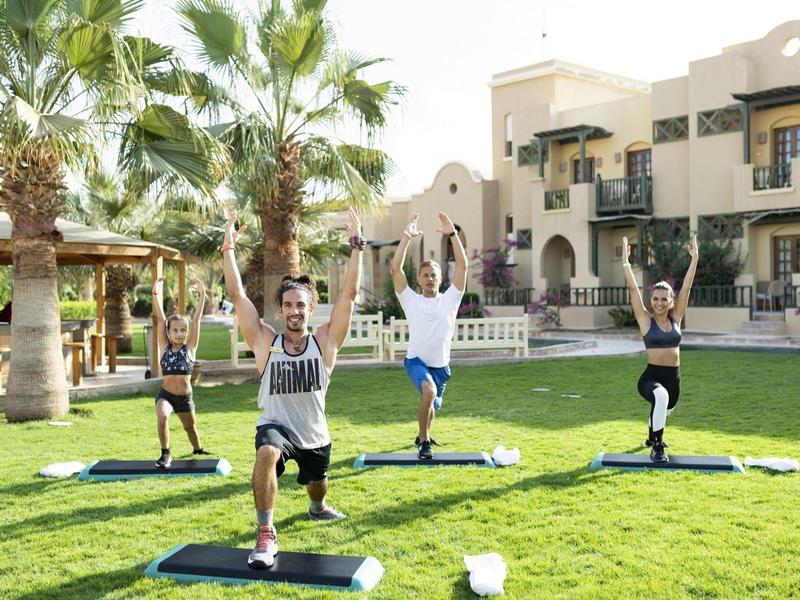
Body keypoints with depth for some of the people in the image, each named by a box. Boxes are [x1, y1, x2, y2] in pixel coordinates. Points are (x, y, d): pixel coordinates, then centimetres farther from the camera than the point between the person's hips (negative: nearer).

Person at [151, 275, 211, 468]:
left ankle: (198, 449, 50)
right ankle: (165, 454, -13)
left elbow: (196, 320, -12)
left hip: (185, 396, 1)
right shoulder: (165, 346, -5)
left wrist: (202, 296, -18)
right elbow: (160, 319, -13)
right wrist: (156, 295, -21)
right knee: (162, 417, -29)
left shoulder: (190, 347, -6)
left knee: (190, 426, 19)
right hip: (165, 394, -1)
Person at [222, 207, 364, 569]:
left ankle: (318, 508, 64)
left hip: (315, 434, 3)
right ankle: (266, 536, -25)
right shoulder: (266, 342, -10)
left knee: (317, 485, 24)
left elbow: (350, 294, -16)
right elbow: (237, 295, -15)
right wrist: (228, 248, -21)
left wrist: (356, 247, -20)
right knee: (266, 454, -36)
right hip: (276, 425, -2)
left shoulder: (325, 342, -10)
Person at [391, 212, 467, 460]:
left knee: (432, 405, 20)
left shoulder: (450, 299, -1)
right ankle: (424, 442, -16)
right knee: (429, 391, -32)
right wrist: (407, 236, -16)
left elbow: (462, 265, -10)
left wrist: (452, 234, -17)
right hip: (416, 360, -3)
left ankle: (422, 435, 52)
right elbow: (395, 268, -13)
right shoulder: (411, 300, -4)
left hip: (441, 364, 3)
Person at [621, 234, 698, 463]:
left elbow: (686, 288, 0)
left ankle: (652, 436, 65)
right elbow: (633, 289, -12)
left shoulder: (675, 318, 4)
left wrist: (694, 259, -3)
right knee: (661, 396, -39)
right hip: (652, 377, -5)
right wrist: (626, 262, -18)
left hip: (674, 377, 5)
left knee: (665, 409, 29)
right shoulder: (645, 320, -5)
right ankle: (656, 446, -23)